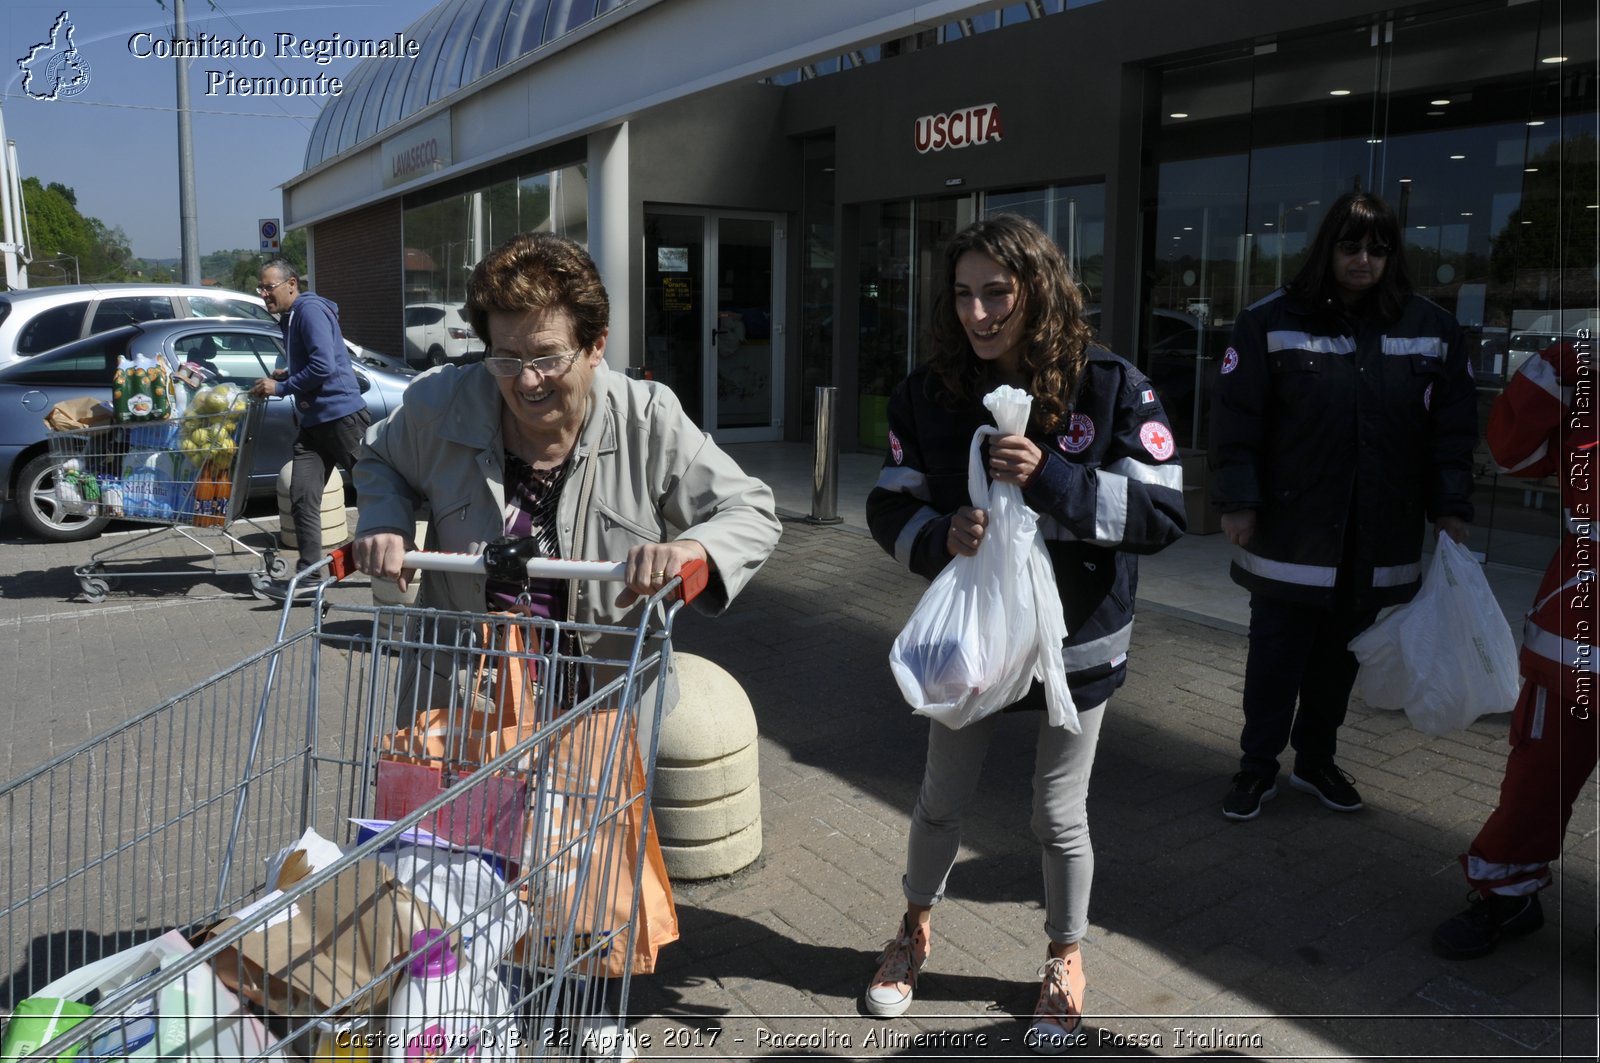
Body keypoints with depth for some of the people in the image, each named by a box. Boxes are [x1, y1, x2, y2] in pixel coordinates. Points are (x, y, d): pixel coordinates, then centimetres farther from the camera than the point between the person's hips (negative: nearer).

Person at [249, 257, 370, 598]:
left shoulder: (310, 310, -12)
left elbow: (323, 365, -21)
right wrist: (285, 374, 10)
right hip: (312, 422, 10)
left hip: (342, 415, -10)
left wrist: (280, 387, -12)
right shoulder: (290, 318, 19)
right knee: (302, 498, 1)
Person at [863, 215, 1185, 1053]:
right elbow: (888, 507, -4)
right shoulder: (929, 392, -9)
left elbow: (1161, 513, -19)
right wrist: (940, 537, -26)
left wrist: (1048, 478, -32)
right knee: (943, 797, 19)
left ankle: (1065, 958, 41)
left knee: (1058, 815, 13)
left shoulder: (1112, 388, -16)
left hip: (1075, 640, -2)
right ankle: (915, 930, 46)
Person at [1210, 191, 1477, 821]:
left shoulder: (1430, 329, 6)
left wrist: (1450, 509, 3)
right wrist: (1238, 501, -10)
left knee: (1340, 654, 13)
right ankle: (1258, 768, 18)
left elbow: (1453, 427, 9)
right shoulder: (1272, 321, -3)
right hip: (1290, 529, -3)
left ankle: (1316, 761, 29)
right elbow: (1237, 417, -5)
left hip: (1378, 542, 3)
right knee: (1276, 652, 3)